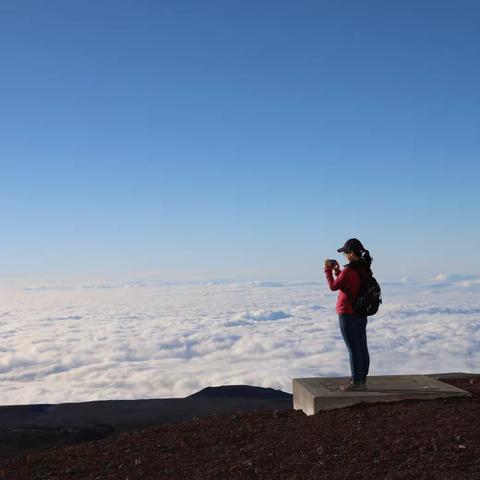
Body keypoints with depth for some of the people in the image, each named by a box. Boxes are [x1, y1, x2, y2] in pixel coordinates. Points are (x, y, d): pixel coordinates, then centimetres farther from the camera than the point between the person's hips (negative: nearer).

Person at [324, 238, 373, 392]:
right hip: (362, 314, 8)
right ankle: (362, 380, 20)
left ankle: (356, 382, 4)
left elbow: (333, 286, -9)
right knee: (362, 348, 11)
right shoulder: (365, 269, 5)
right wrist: (337, 270, 13)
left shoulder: (348, 271, -21)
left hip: (347, 314, -8)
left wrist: (328, 270, 1)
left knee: (353, 349, -2)